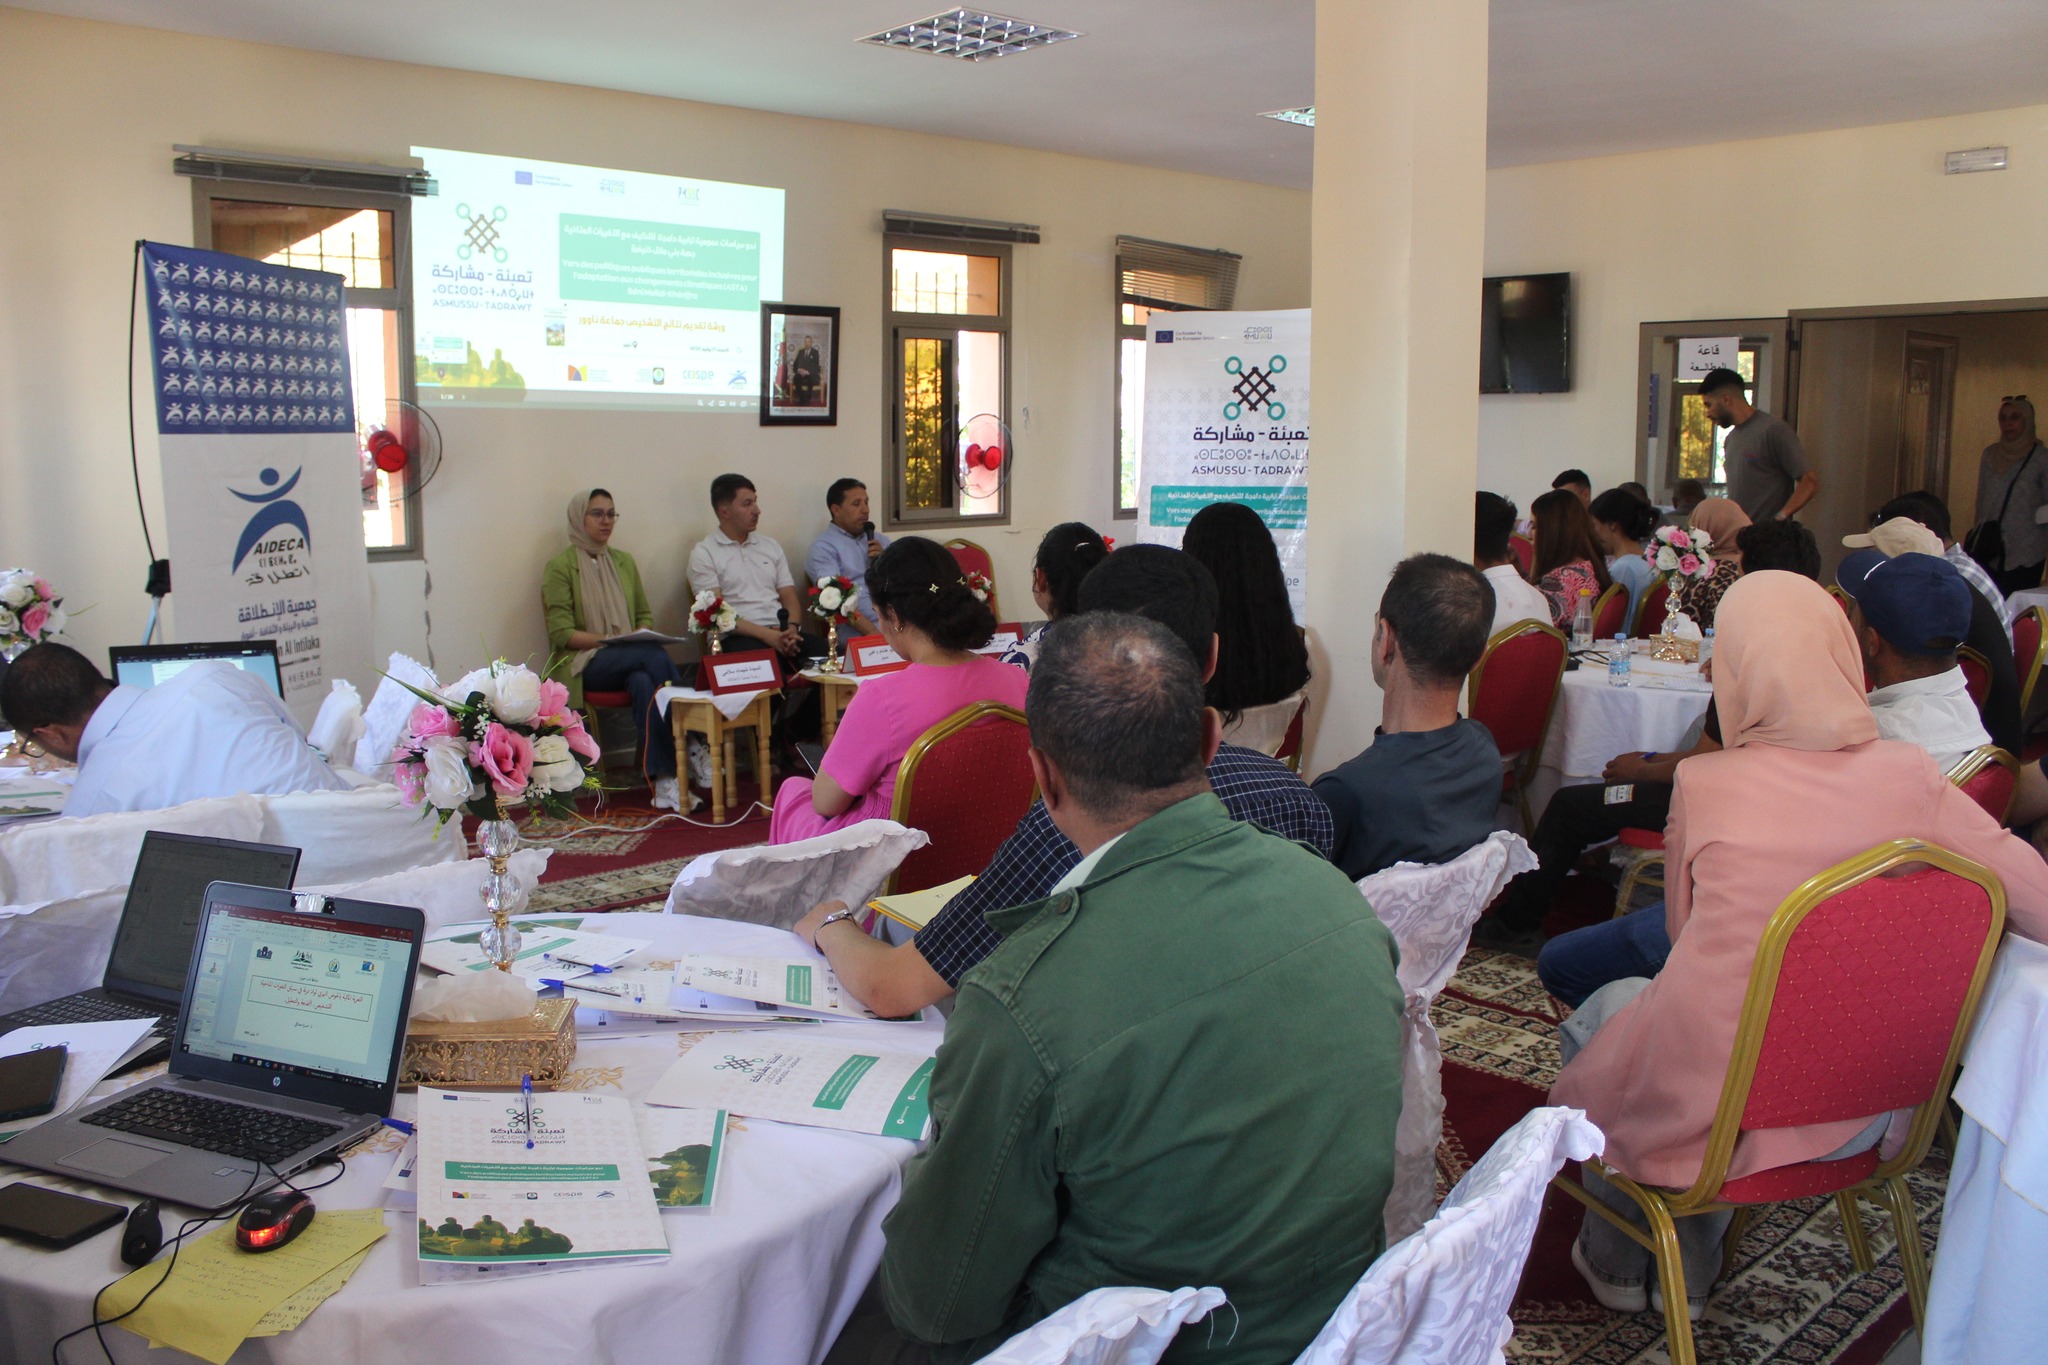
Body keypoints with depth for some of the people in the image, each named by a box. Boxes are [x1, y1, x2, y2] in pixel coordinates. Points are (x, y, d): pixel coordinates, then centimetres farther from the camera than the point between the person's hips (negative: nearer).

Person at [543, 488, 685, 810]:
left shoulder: (624, 562, 19)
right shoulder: (560, 567, 2)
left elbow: (645, 615, 21)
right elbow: (561, 634, -6)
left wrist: (641, 635, -3)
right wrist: (608, 640, -18)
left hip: (631, 659, 5)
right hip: (583, 664, -5)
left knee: (644, 682, -34)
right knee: (654, 654, -33)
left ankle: (664, 781, -41)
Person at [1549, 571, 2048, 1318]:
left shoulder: (1704, 785, -14)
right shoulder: (1909, 775, -9)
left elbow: (1686, 931, 0)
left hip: (1712, 1109, -3)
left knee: (1600, 1013, 28)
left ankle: (1615, 1262, 45)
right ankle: (1690, 1273, 43)